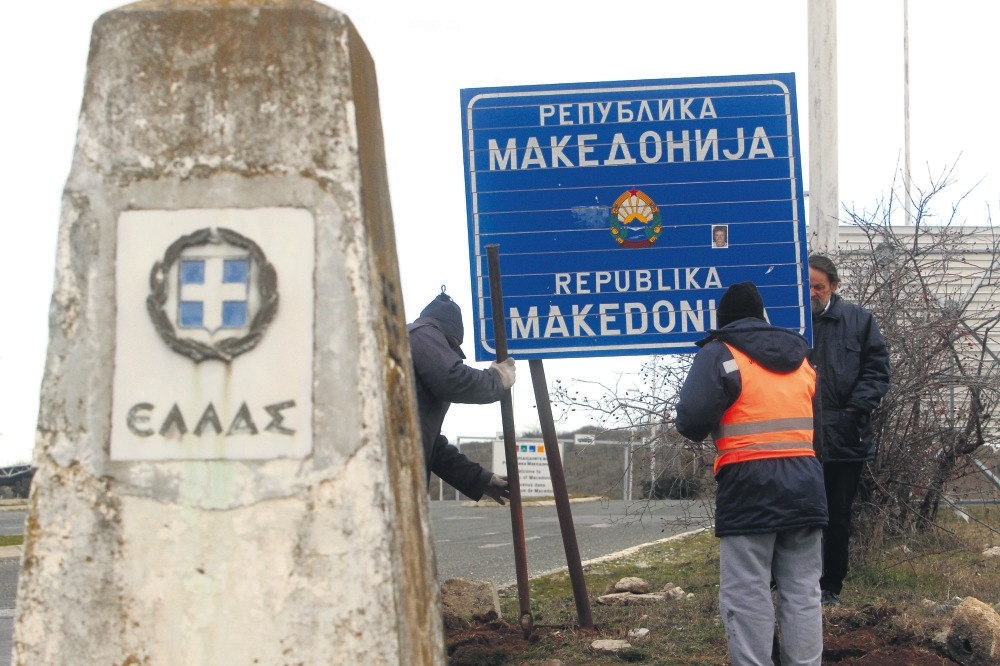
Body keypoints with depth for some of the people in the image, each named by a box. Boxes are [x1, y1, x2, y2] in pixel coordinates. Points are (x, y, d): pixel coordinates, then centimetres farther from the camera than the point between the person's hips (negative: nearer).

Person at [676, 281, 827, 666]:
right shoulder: (800, 359, 19)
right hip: (805, 483, 6)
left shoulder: (720, 355, -1)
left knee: (747, 595, -3)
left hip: (749, 487, -6)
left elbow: (692, 420, -12)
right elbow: (818, 426, 20)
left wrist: (700, 432, 9)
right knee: (802, 592, 9)